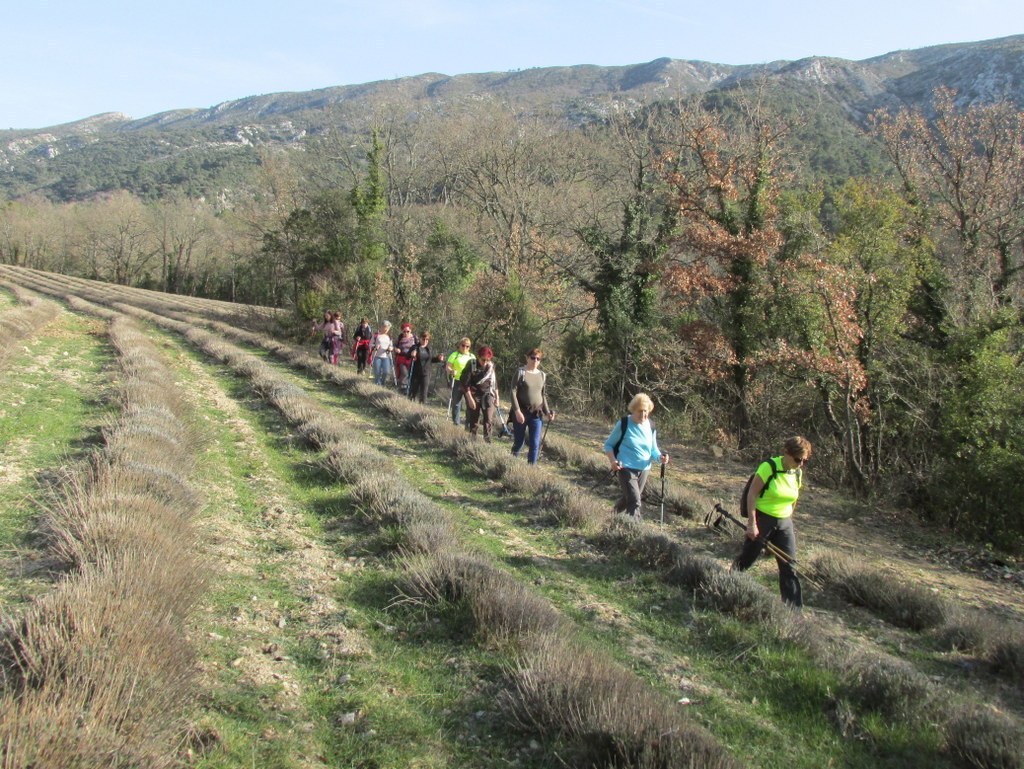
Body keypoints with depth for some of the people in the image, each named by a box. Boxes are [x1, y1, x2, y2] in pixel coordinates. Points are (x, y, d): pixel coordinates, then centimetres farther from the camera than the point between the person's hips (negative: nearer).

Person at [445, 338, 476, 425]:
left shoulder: (472, 356, 14)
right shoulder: (455, 355, 3)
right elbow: (447, 367, -3)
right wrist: (451, 371, -24)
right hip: (457, 382, -3)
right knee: (456, 403, 2)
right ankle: (456, 423, 9)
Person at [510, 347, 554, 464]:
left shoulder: (542, 375, 9)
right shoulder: (520, 372, -5)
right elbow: (513, 392, -10)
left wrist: (547, 412, 8)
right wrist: (517, 411, -17)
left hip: (537, 415, 3)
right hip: (521, 413, -3)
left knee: (535, 444, -3)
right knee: (519, 442, 7)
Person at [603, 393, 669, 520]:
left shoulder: (650, 427, 3)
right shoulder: (623, 424, -10)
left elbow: (653, 450, 11)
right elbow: (608, 445, -3)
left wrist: (660, 457, -12)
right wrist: (613, 461, -21)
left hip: (644, 470, 6)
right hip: (626, 469, -6)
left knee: (628, 499, 21)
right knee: (635, 502, -18)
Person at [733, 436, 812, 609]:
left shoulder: (797, 473, 2)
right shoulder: (769, 467, -18)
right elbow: (752, 493, -17)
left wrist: (788, 519, 14)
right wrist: (752, 523, -19)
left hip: (784, 523, 5)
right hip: (762, 519, -5)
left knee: (789, 565, 2)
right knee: (747, 558, 7)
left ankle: (794, 607, 8)